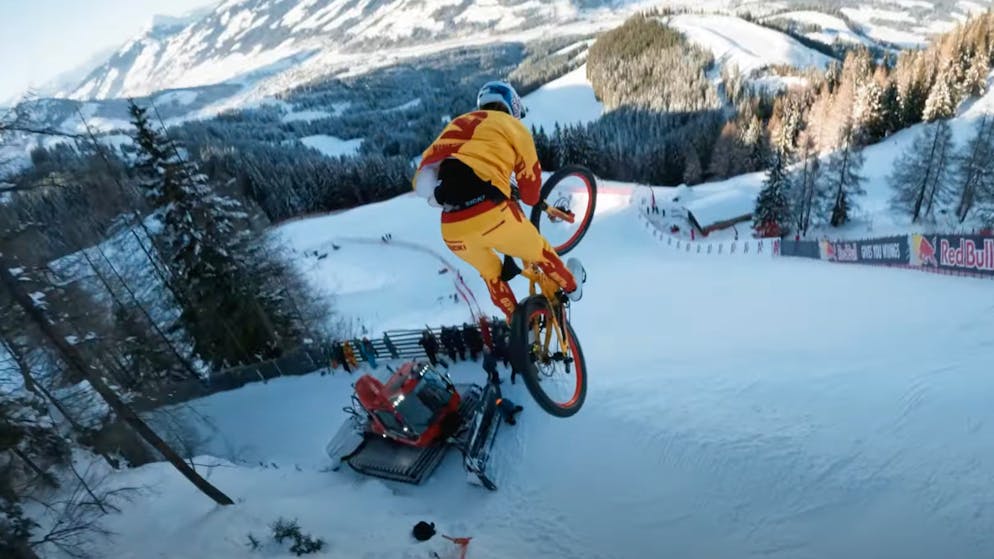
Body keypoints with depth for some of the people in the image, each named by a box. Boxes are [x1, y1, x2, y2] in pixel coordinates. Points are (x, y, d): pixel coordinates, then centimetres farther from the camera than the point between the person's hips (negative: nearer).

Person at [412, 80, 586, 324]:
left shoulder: (456, 125, 28)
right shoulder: (511, 126, 15)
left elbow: (426, 171, 22)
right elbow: (530, 177, 14)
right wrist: (530, 200, 36)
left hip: (452, 229, 4)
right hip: (492, 216, -4)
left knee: (491, 272, 32)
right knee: (540, 252, 26)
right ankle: (571, 287, 50)